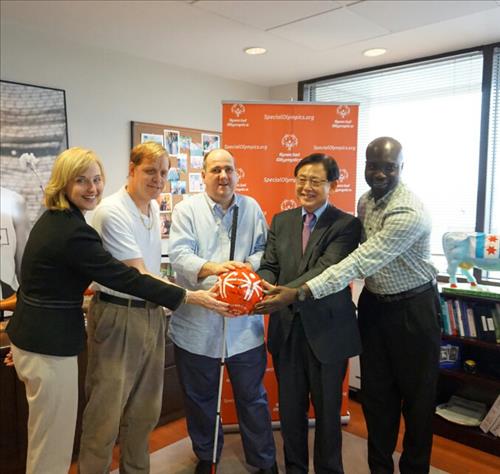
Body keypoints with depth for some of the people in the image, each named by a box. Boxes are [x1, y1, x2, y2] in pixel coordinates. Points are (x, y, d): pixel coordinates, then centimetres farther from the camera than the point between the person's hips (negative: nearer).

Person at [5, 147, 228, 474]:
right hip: (50, 344, -10)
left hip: (32, 335, 10)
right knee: (54, 445, 7)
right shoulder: (73, 232, -25)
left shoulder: (53, 219, 6)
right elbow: (127, 278, -24)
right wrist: (192, 297, -19)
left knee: (46, 438, 25)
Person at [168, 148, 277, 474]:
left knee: (252, 395, 14)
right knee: (200, 396, 17)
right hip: (197, 322, -1)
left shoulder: (252, 208, 7)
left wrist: (248, 267, -18)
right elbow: (180, 254, -13)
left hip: (244, 320, 1)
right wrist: (213, 268, -31)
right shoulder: (187, 209, -1)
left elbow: (263, 250, 4)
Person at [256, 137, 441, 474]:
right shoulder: (365, 200, 0)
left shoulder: (410, 214, -26)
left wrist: (299, 293, -35)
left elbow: (359, 262, -33)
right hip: (374, 304, 6)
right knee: (375, 392, 13)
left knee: (417, 396, 10)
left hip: (413, 309, -6)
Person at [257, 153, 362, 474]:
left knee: (327, 410, 14)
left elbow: (327, 271, -22)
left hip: (327, 331, -4)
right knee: (290, 408, 19)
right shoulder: (281, 221, 7)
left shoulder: (346, 224, -9)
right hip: (287, 329, 4)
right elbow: (269, 266, 3)